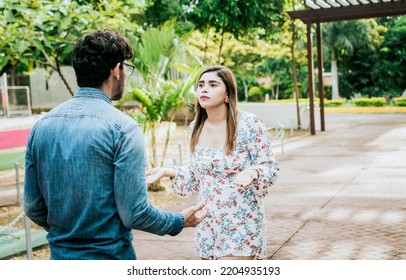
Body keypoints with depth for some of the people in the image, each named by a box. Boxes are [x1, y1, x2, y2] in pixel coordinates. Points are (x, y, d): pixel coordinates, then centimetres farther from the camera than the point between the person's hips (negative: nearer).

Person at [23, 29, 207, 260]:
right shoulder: (123, 128, -17)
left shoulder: (42, 126, -1)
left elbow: (33, 207, 4)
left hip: (60, 256, 5)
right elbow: (135, 214, -18)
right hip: (109, 257, -5)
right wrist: (180, 222, 1)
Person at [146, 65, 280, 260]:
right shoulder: (195, 128, 4)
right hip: (208, 223, 6)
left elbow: (270, 166, -8)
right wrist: (168, 172, -1)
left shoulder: (249, 124, -13)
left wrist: (252, 173, -28)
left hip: (241, 223, -6)